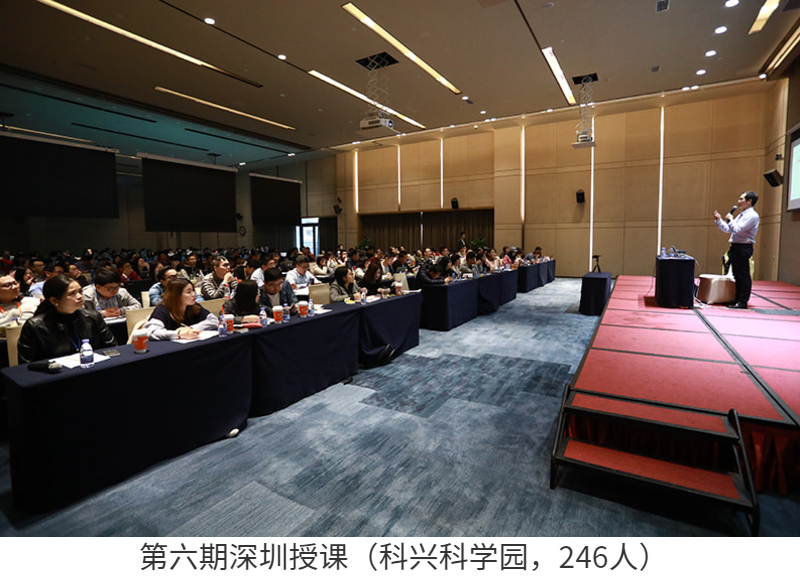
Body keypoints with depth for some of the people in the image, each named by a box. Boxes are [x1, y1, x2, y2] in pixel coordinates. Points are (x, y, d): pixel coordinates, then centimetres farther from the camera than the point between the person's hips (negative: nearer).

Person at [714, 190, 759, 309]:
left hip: (744, 248, -10)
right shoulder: (741, 215, 20)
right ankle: (738, 300, 20)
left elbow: (738, 229, -20)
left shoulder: (752, 215, -11)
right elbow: (728, 229, 23)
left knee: (743, 275, -6)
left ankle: (743, 302, -2)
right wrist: (719, 220, 15)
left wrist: (730, 220, -6)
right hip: (736, 247, 10)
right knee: (737, 275, 13)